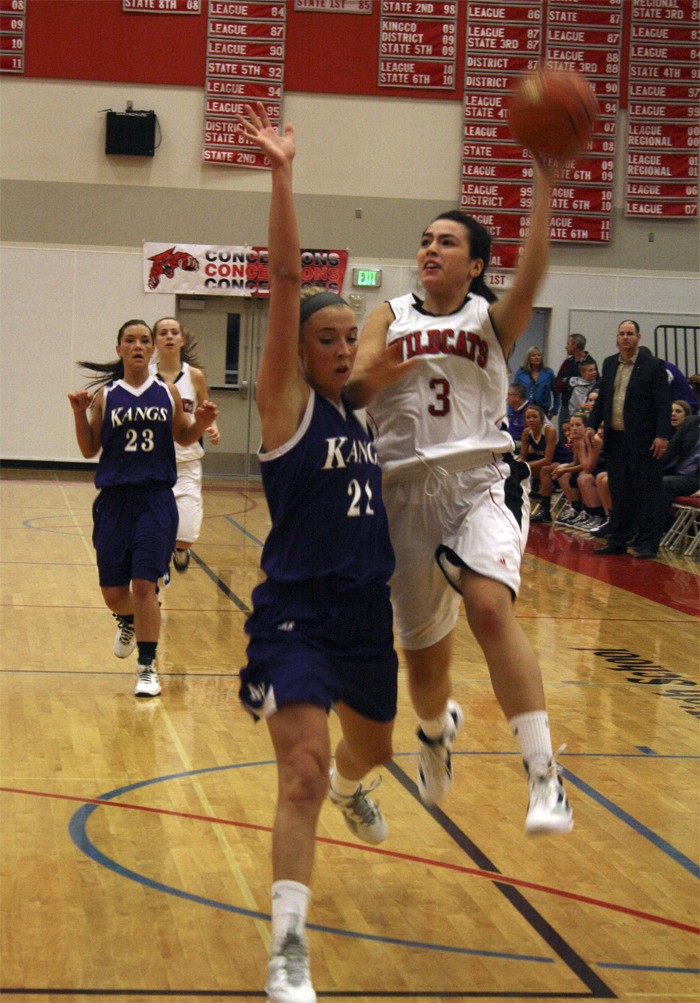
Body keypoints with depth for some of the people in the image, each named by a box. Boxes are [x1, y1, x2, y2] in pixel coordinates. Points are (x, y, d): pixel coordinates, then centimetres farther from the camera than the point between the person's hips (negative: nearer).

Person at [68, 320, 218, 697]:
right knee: (113, 591, 6)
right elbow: (89, 450, 5)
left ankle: (148, 668, 1)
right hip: (114, 499, 1)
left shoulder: (168, 393, 4)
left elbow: (182, 437, 17)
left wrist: (201, 423, -3)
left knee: (144, 583, -8)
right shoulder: (104, 396, 2)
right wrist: (80, 415, -10)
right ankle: (127, 622, 43)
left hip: (156, 499, -1)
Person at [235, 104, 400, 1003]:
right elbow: (285, 283, -21)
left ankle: (350, 789, 66)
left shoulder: (366, 412, 8)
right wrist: (281, 175, -28)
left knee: (372, 748, 28)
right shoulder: (287, 405, -10)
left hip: (366, 614, 7)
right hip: (295, 616, -7)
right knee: (302, 774, -19)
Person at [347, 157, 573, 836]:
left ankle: (544, 775, -30)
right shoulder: (389, 318, 11)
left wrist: (543, 186, -25)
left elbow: (530, 277, -16)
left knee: (489, 606, -29)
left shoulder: (492, 319, 5)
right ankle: (437, 729, 47)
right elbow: (350, 389, -2)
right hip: (407, 486, 3)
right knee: (422, 648, 10)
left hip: (481, 478, -3)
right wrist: (369, 378, -25)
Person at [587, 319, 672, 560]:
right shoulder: (609, 364, 13)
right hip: (615, 438, 6)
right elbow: (601, 398, 19)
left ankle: (647, 544, 1)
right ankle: (618, 541, 18)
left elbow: (663, 404, -7)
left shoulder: (653, 366, -4)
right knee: (619, 493, 11)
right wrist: (592, 425, 8)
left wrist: (662, 436, -15)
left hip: (643, 440, -6)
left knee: (647, 494, -2)